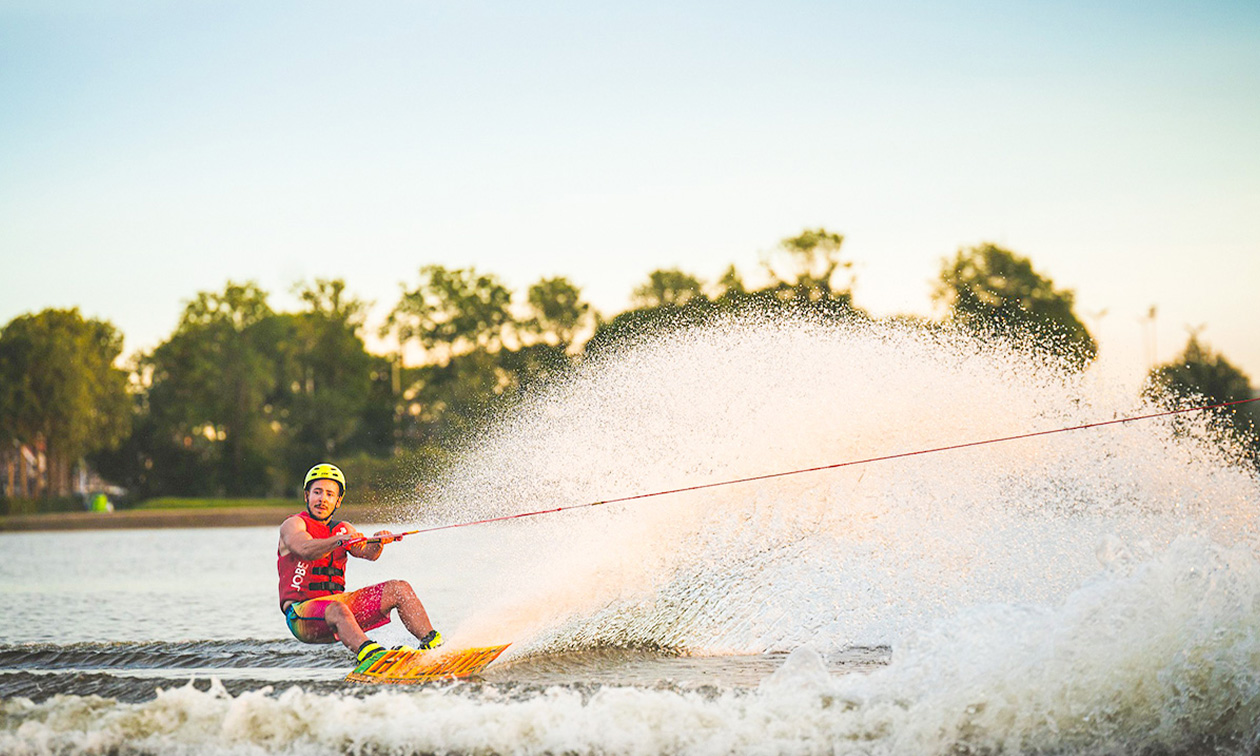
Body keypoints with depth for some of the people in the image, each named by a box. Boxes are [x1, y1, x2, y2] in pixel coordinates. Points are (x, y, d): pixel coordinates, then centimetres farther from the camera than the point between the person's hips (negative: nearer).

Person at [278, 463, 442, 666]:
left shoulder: (343, 529, 16)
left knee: (400, 589, -6)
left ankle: (432, 643, -16)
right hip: (301, 612, -6)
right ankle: (370, 654, -63)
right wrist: (341, 540, -41)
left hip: (336, 601, 6)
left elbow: (367, 553, -4)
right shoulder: (293, 525, -1)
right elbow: (305, 550, -25)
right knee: (336, 609, -39)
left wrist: (377, 542, -27)